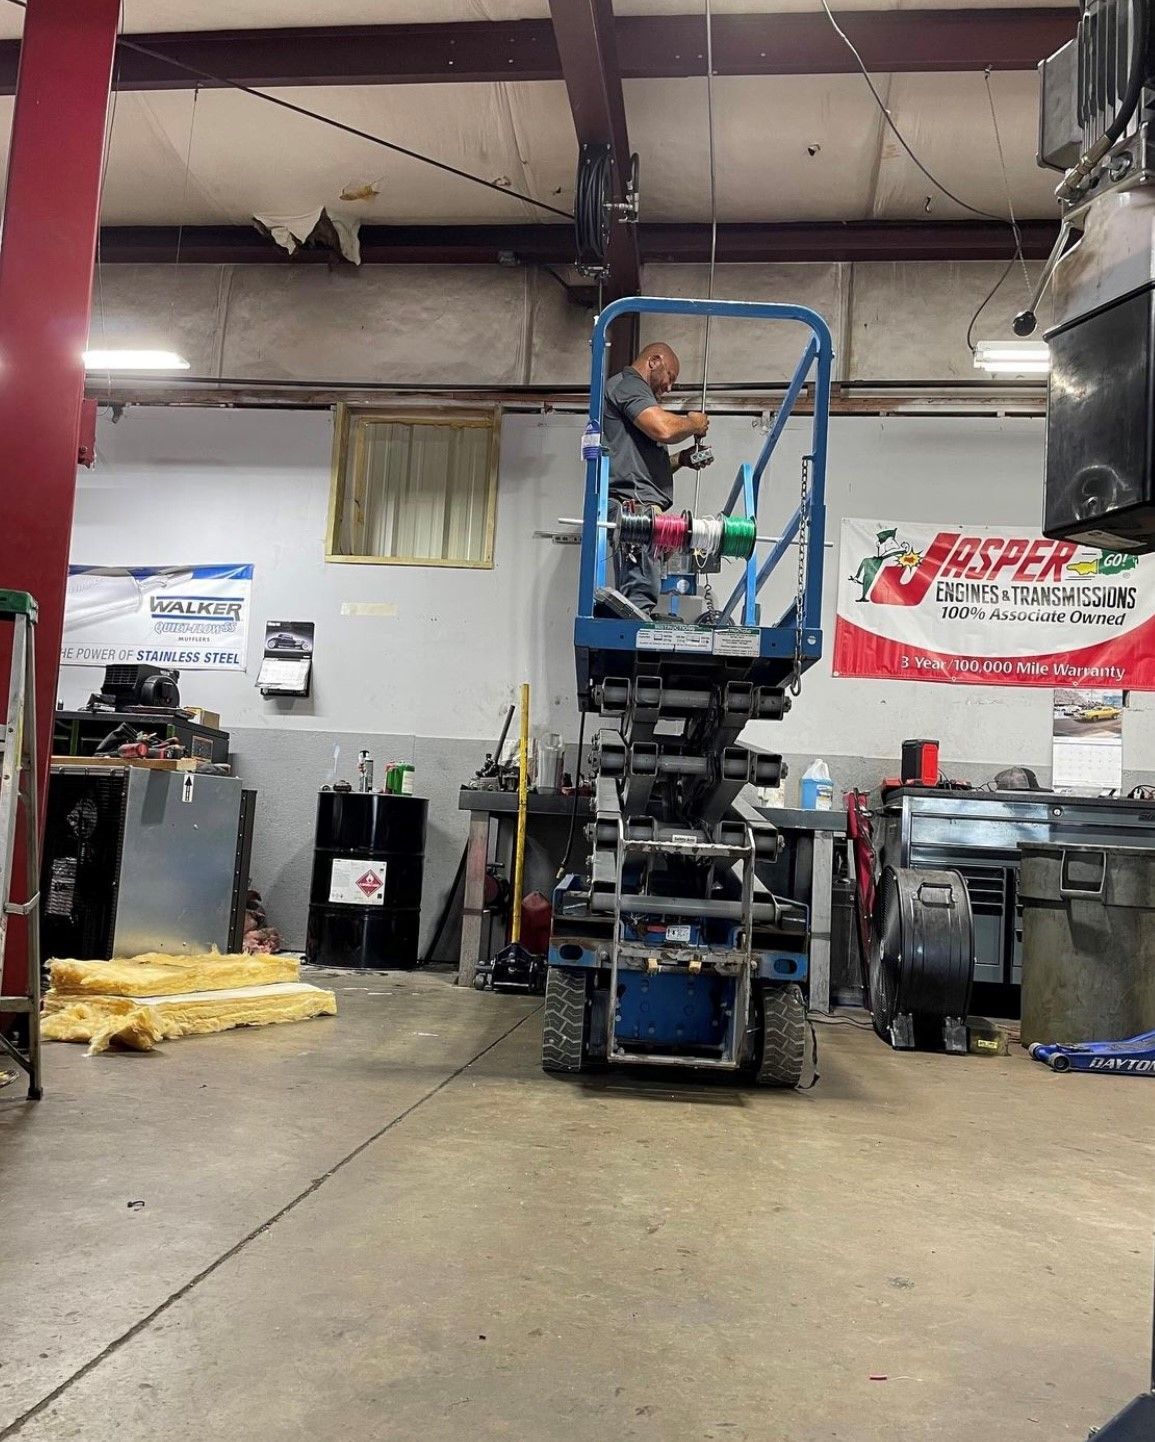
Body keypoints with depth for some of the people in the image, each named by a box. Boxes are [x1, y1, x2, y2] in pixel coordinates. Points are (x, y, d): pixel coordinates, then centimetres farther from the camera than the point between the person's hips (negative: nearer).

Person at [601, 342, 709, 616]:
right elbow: (664, 428, -16)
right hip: (633, 503, -10)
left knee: (631, 603, 3)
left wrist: (681, 459, 19)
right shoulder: (627, 384, 2)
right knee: (640, 597, -19)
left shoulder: (632, 389, 33)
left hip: (640, 506, 10)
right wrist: (694, 423, 4)